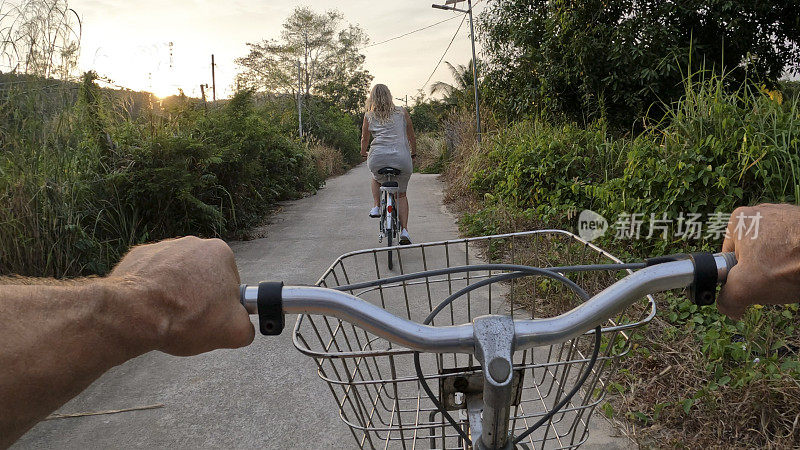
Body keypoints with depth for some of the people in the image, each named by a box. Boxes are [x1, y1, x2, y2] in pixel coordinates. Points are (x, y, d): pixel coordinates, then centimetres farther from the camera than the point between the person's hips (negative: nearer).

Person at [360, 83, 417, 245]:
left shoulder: (369, 116, 12)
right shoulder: (402, 112, 12)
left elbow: (364, 139, 21)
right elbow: (412, 136, 17)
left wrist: (364, 153, 40)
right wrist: (413, 154, 32)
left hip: (377, 158, 0)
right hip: (402, 158, 0)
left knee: (376, 178, 36)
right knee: (401, 194, 18)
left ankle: (376, 206, 18)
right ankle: (404, 230, 7)